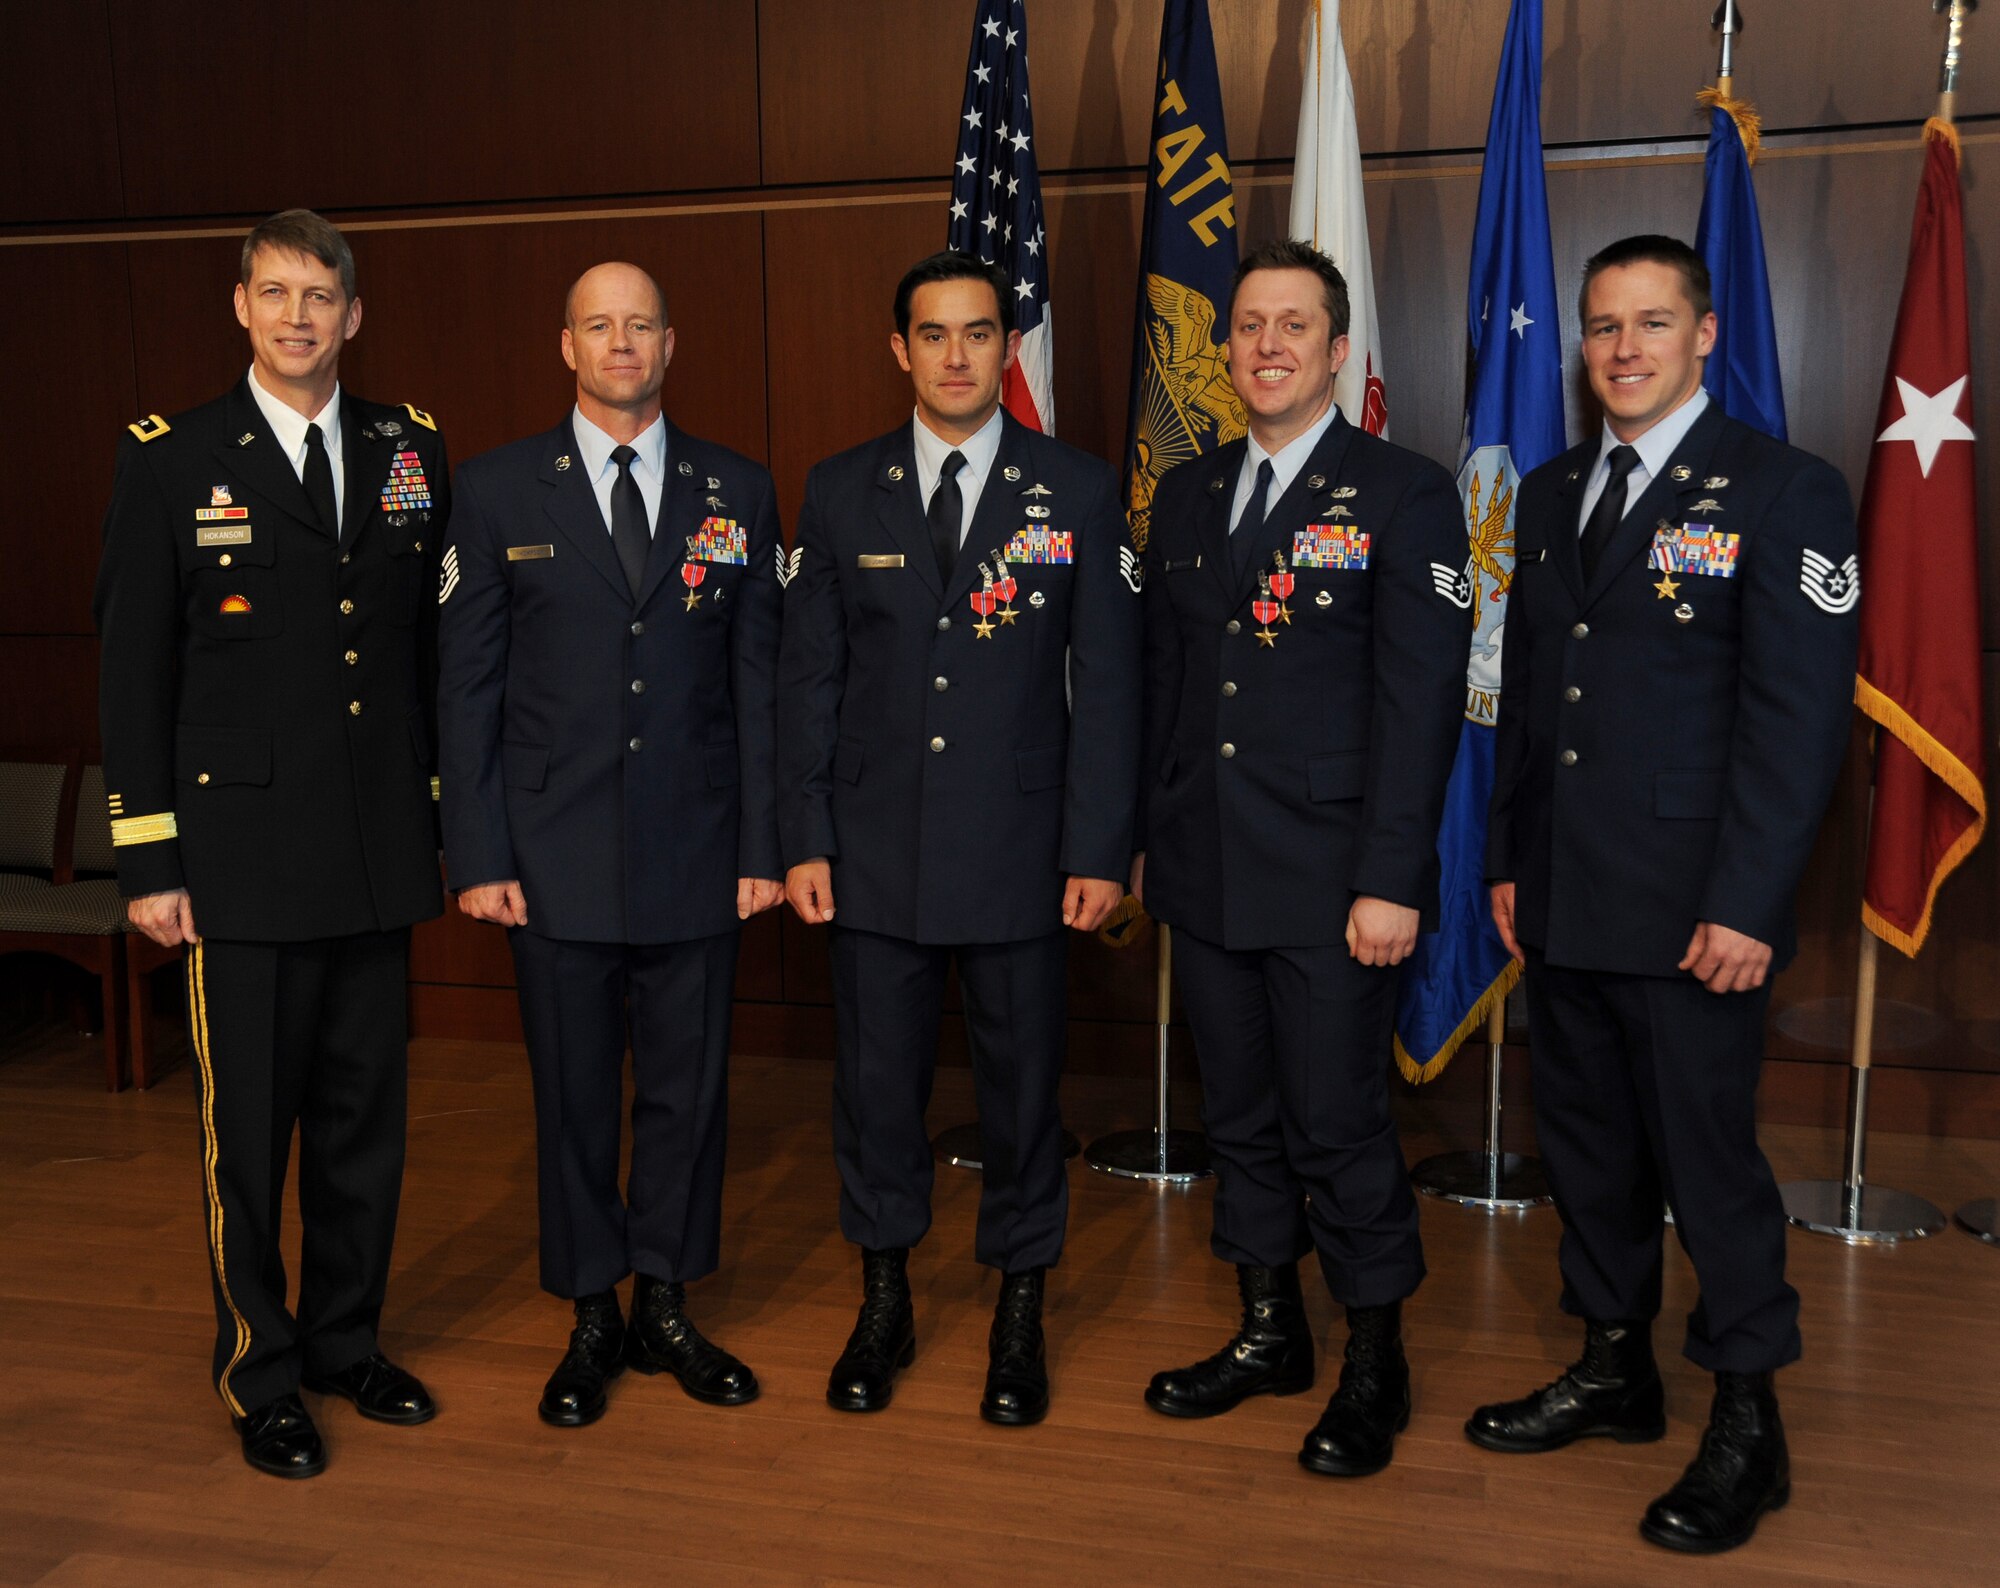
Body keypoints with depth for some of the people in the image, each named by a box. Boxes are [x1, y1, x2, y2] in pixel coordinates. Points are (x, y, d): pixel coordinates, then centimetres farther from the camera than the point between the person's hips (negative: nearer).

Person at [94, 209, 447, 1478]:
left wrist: (449, 818, 6)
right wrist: (146, 862, -6)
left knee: (367, 1115, 14)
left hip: (381, 852, 3)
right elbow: (134, 674, -2)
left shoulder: (412, 451, 7)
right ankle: (263, 1377, 25)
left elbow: (436, 648, 9)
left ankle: (350, 1341, 33)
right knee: (248, 1126, 6)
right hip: (241, 857, -3)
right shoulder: (170, 461, -1)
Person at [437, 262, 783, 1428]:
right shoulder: (499, 490, 2)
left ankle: (667, 1307, 28)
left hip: (696, 851, 1)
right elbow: (469, 687, 1)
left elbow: (759, 679, 4)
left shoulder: (737, 492, 5)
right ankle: (593, 1321, 27)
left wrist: (764, 844, 0)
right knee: (574, 1093, 9)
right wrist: (479, 856, -5)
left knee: (689, 1086, 10)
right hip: (556, 853, -1)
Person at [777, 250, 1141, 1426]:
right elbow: (809, 678, 6)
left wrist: (1099, 849, -6)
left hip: (1019, 849, -1)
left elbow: (1108, 681, -1)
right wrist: (806, 838, 0)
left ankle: (1020, 1315, 27)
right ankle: (885, 1302, 29)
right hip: (875, 845, 2)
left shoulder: (1080, 491, 1)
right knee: (877, 1079, 10)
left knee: (1023, 1083, 8)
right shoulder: (843, 491, 5)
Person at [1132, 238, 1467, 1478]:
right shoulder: (1188, 495, 13)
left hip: (1332, 880, -5)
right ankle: (1270, 1333, 32)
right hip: (1207, 869, 6)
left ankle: (1376, 1368, 21)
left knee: (1339, 1126, 1)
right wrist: (1146, 837, 12)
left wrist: (1392, 880, -16)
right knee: (1242, 1116, 15)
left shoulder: (1405, 495, -5)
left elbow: (1421, 702, -10)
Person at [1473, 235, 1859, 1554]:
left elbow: (1800, 715, -12)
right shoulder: (1552, 495, 13)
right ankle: (1615, 1371, 33)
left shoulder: (1783, 492, -6)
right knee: (1589, 1144, 15)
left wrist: (1746, 904, -16)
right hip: (1563, 902, 6)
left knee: (1709, 1155, 2)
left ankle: (1747, 1428, 20)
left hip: (1692, 911, -6)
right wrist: (1511, 860, 12)